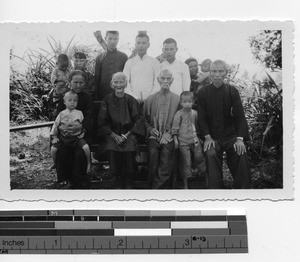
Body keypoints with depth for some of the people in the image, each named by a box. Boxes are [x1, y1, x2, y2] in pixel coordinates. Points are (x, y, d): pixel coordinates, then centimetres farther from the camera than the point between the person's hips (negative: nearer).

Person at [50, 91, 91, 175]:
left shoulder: (79, 113, 6)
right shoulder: (62, 114, 7)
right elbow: (56, 125, 10)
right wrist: (54, 136, 5)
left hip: (76, 137, -1)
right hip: (63, 137, 1)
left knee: (86, 147, -24)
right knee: (53, 148, -14)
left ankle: (89, 164, -1)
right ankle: (55, 164, 15)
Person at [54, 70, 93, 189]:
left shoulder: (87, 98, 5)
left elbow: (89, 117, -6)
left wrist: (81, 126, -29)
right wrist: (60, 127, -21)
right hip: (65, 134, 1)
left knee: (80, 153, -27)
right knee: (62, 152, -25)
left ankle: (79, 181, -9)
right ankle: (68, 178, -6)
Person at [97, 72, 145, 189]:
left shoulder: (131, 100, 6)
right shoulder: (107, 100, 6)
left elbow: (138, 120, 4)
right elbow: (102, 122, 3)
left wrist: (126, 135, -8)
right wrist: (114, 136, -9)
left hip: (128, 134, 0)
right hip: (111, 134, 0)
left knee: (129, 150, -28)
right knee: (113, 151, -29)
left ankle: (128, 185, -13)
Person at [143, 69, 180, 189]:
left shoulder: (176, 99, 8)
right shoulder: (150, 99, 12)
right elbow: (144, 119, 18)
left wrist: (169, 133, -8)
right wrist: (150, 129, 1)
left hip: (169, 136, -1)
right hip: (154, 135, 1)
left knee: (167, 151, -26)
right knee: (153, 152, -25)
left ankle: (156, 186, -17)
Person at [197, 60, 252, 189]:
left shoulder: (232, 91, 1)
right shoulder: (203, 92, 2)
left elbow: (239, 115, -4)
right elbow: (201, 117, 0)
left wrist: (240, 139, -17)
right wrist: (207, 137, -13)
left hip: (231, 135, 0)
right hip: (213, 137, 0)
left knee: (241, 155, -24)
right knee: (210, 155, -28)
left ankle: (242, 188, -10)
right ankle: (215, 188, -19)